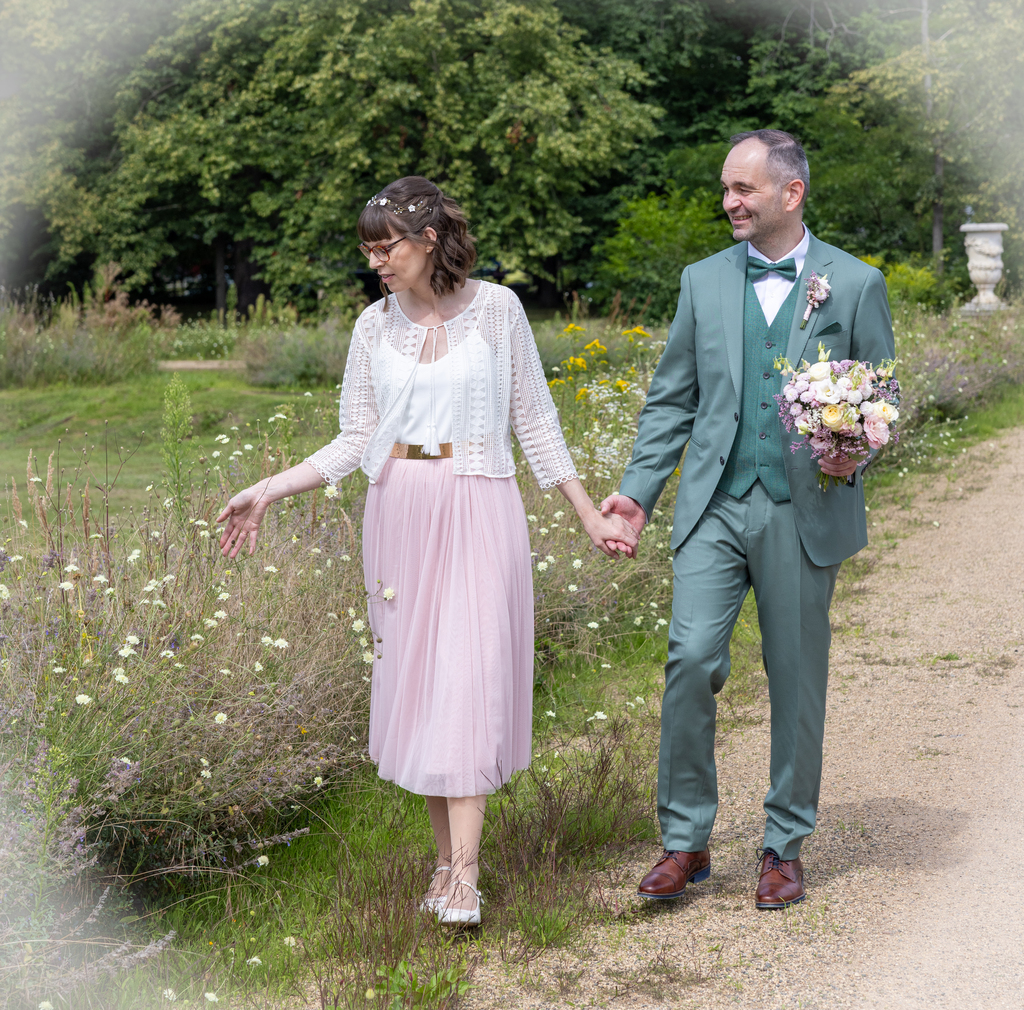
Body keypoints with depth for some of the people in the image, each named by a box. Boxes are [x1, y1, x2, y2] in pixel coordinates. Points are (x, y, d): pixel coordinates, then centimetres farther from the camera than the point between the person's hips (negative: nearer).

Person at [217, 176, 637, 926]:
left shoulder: (497, 309, -1)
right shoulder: (375, 326, 7)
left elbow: (535, 422, 4)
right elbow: (357, 440, 8)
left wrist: (591, 515, 3)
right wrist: (268, 491, 0)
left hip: (478, 514, -3)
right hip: (400, 517, 3)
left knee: (468, 679, -10)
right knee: (416, 678, 4)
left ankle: (465, 873, -9)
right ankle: (447, 855, 16)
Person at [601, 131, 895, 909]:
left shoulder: (855, 284, 1)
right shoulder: (704, 281, 9)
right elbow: (672, 399, 12)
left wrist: (855, 453, -14)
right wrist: (638, 490, 3)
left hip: (804, 513, -1)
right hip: (715, 505, 2)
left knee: (797, 679, 5)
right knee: (691, 657, -11)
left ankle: (785, 846, 20)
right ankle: (686, 841, 3)